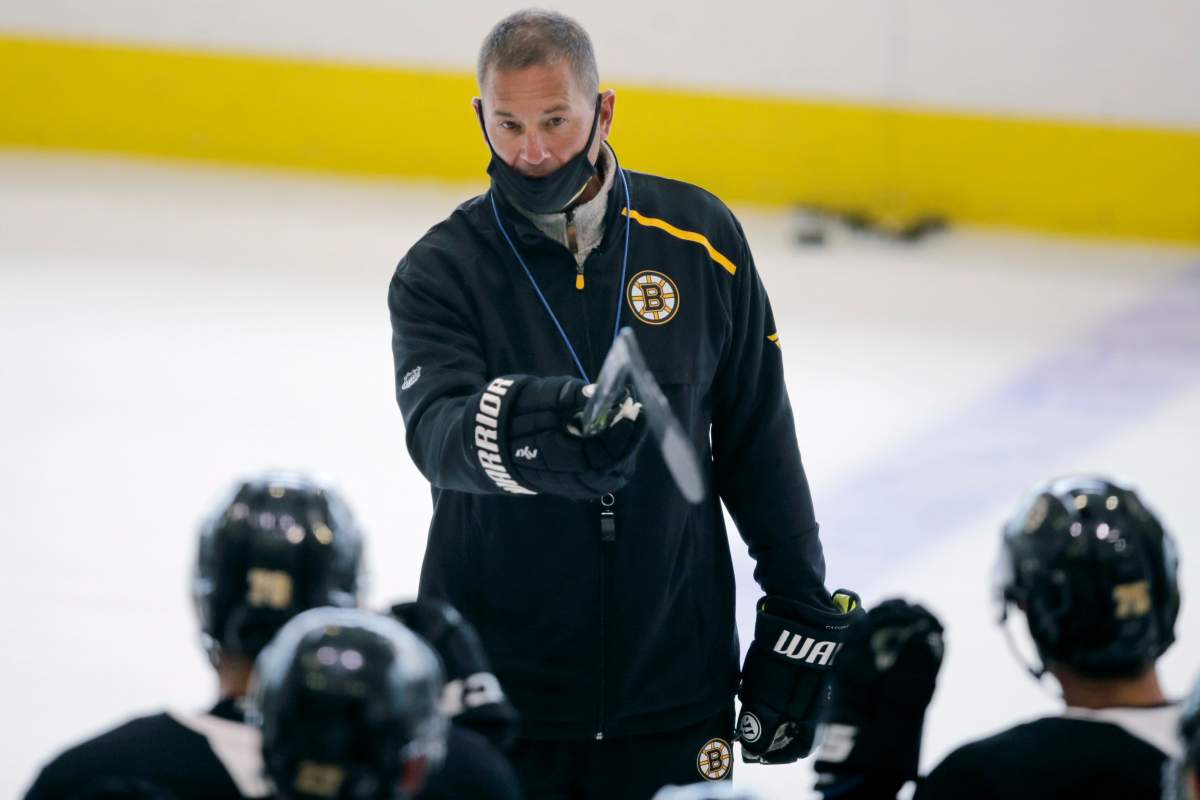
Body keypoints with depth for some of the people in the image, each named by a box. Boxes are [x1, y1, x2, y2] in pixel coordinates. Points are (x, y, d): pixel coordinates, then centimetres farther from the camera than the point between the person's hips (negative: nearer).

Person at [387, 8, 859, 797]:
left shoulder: (698, 237, -1)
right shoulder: (442, 271, -7)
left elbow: (758, 441, 7)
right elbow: (436, 430, -25)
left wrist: (803, 615, 6)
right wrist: (515, 428, -47)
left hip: (673, 683, 1)